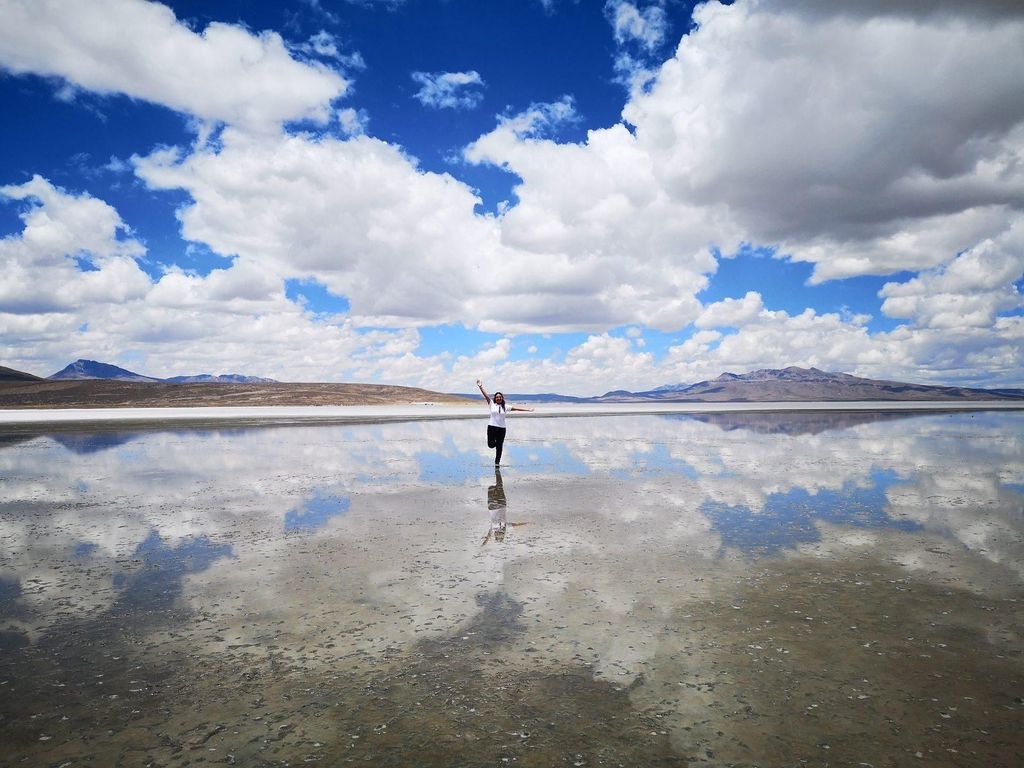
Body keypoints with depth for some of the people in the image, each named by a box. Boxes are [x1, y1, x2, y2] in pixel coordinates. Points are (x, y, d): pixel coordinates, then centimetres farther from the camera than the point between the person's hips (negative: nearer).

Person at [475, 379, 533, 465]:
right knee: (491, 445, -7)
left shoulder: (505, 406, 6)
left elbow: (515, 408, 6)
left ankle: (497, 462, 20)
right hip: (492, 427, -2)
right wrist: (480, 387, -17)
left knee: (499, 446, 6)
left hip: (501, 428, 2)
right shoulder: (491, 404, 2)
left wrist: (527, 409, 3)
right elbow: (486, 395, -6)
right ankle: (494, 442, 31)